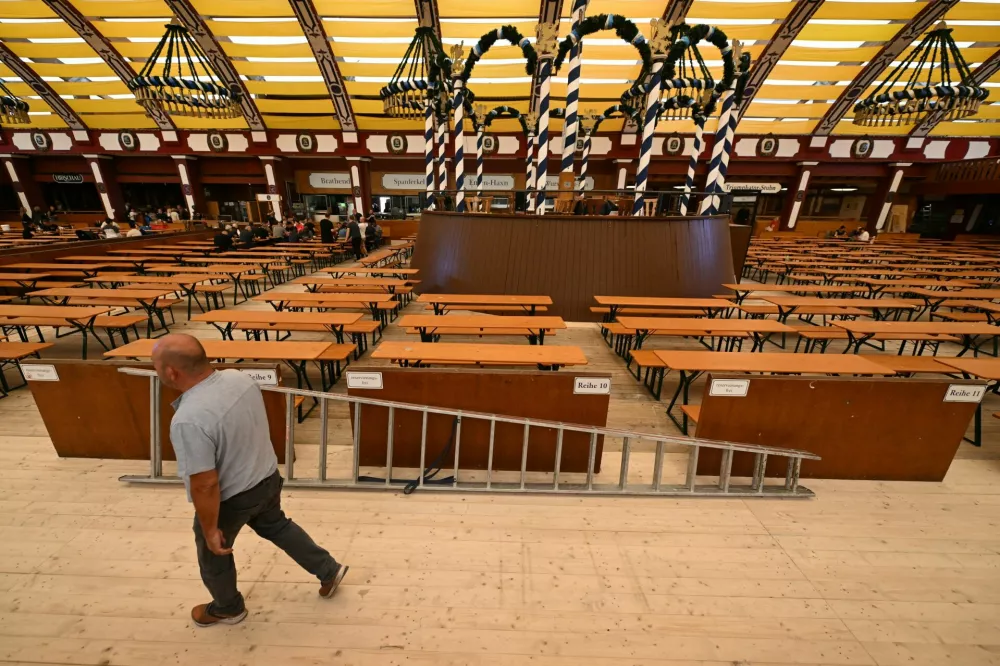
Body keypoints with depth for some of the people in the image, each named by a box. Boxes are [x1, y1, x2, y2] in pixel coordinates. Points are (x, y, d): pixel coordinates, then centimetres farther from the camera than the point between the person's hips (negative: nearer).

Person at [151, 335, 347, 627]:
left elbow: (205, 485, -29)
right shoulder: (240, 378, -13)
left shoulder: (188, 420, -35)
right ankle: (329, 570, 41)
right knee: (276, 525, 30)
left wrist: (210, 529, -14)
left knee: (213, 554, 24)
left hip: (229, 499, -6)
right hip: (269, 478, 6)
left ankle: (228, 608, 51)